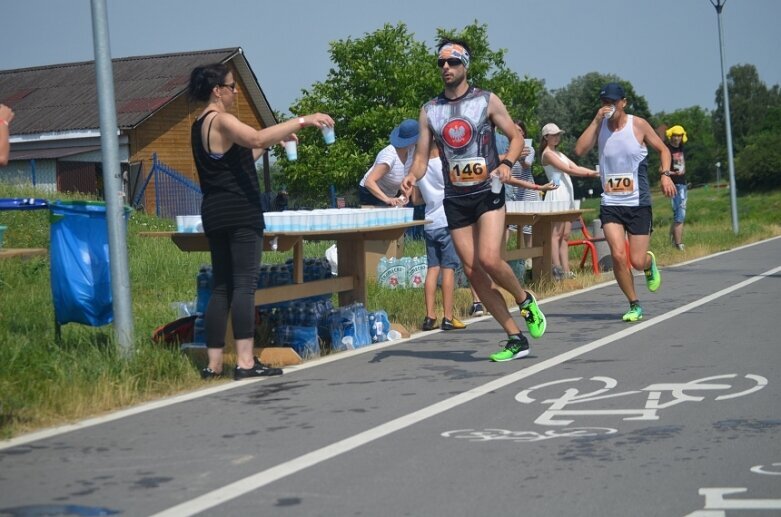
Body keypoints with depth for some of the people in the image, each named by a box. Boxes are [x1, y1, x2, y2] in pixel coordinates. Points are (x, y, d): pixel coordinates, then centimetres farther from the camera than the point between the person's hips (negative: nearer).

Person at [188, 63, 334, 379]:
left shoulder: (200, 125, 19)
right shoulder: (221, 121, -10)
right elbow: (256, 139, -29)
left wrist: (273, 141, 21)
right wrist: (301, 122, -27)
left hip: (214, 213, 9)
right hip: (240, 211, -9)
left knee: (221, 287, 9)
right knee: (244, 285, -10)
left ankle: (214, 363, 8)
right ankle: (245, 362, -14)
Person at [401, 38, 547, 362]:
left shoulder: (487, 101, 0)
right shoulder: (429, 110, 9)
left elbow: (516, 137, 4)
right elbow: (421, 156, 8)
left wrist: (507, 163, -16)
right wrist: (412, 177, -14)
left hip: (487, 193, -4)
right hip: (455, 199, 4)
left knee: (489, 260, -22)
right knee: (472, 271, 0)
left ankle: (525, 301, 10)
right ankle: (516, 339, 8)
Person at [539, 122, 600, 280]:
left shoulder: (559, 153, 23)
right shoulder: (547, 153, -3)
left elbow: (575, 168, 15)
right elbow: (567, 169, -11)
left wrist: (595, 173, 2)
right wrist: (590, 173, -13)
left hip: (568, 195, 9)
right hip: (557, 194, -9)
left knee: (565, 235, 4)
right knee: (557, 234, -12)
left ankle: (566, 270, 2)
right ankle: (557, 269, -16)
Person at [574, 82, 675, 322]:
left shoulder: (638, 125, -3)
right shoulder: (599, 125, 3)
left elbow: (663, 149, 6)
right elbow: (579, 150, -12)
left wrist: (665, 174, -11)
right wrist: (596, 121, -15)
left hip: (639, 203, -1)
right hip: (610, 204, 2)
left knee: (637, 261, -3)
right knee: (618, 255, -14)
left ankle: (650, 262, 36)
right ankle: (634, 305, 4)